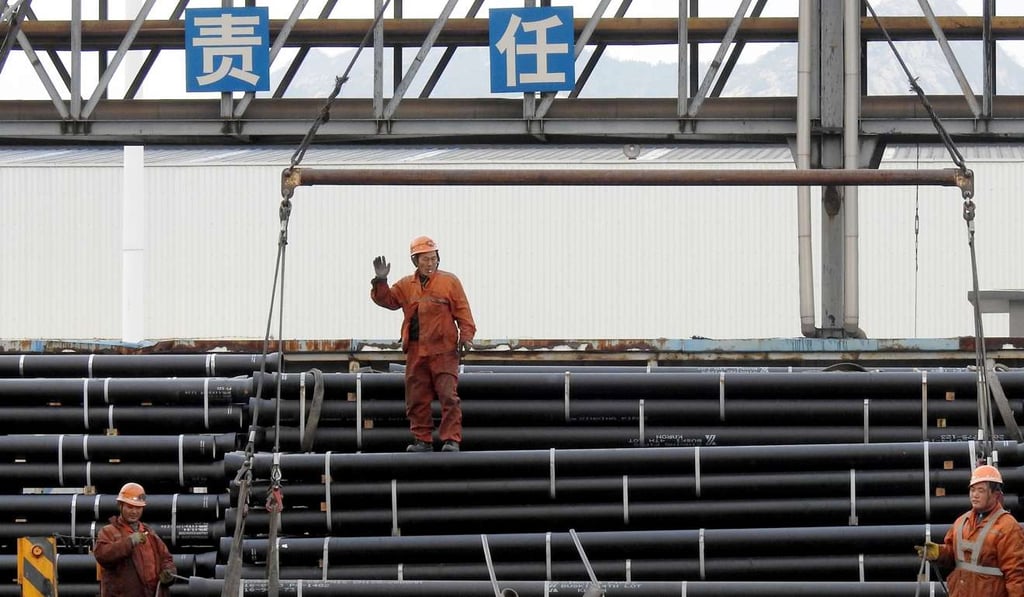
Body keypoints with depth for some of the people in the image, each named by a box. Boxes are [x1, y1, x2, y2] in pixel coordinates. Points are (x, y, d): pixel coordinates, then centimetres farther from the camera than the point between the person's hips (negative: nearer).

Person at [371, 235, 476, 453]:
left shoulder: (449, 282, 3)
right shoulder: (406, 285, 12)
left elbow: (462, 311, 1)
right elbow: (387, 300, 9)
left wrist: (466, 336, -10)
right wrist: (380, 282, -7)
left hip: (443, 351, -4)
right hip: (416, 351, 4)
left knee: (448, 395, -9)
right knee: (417, 398, 5)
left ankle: (451, 440, -7)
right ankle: (422, 440, 13)